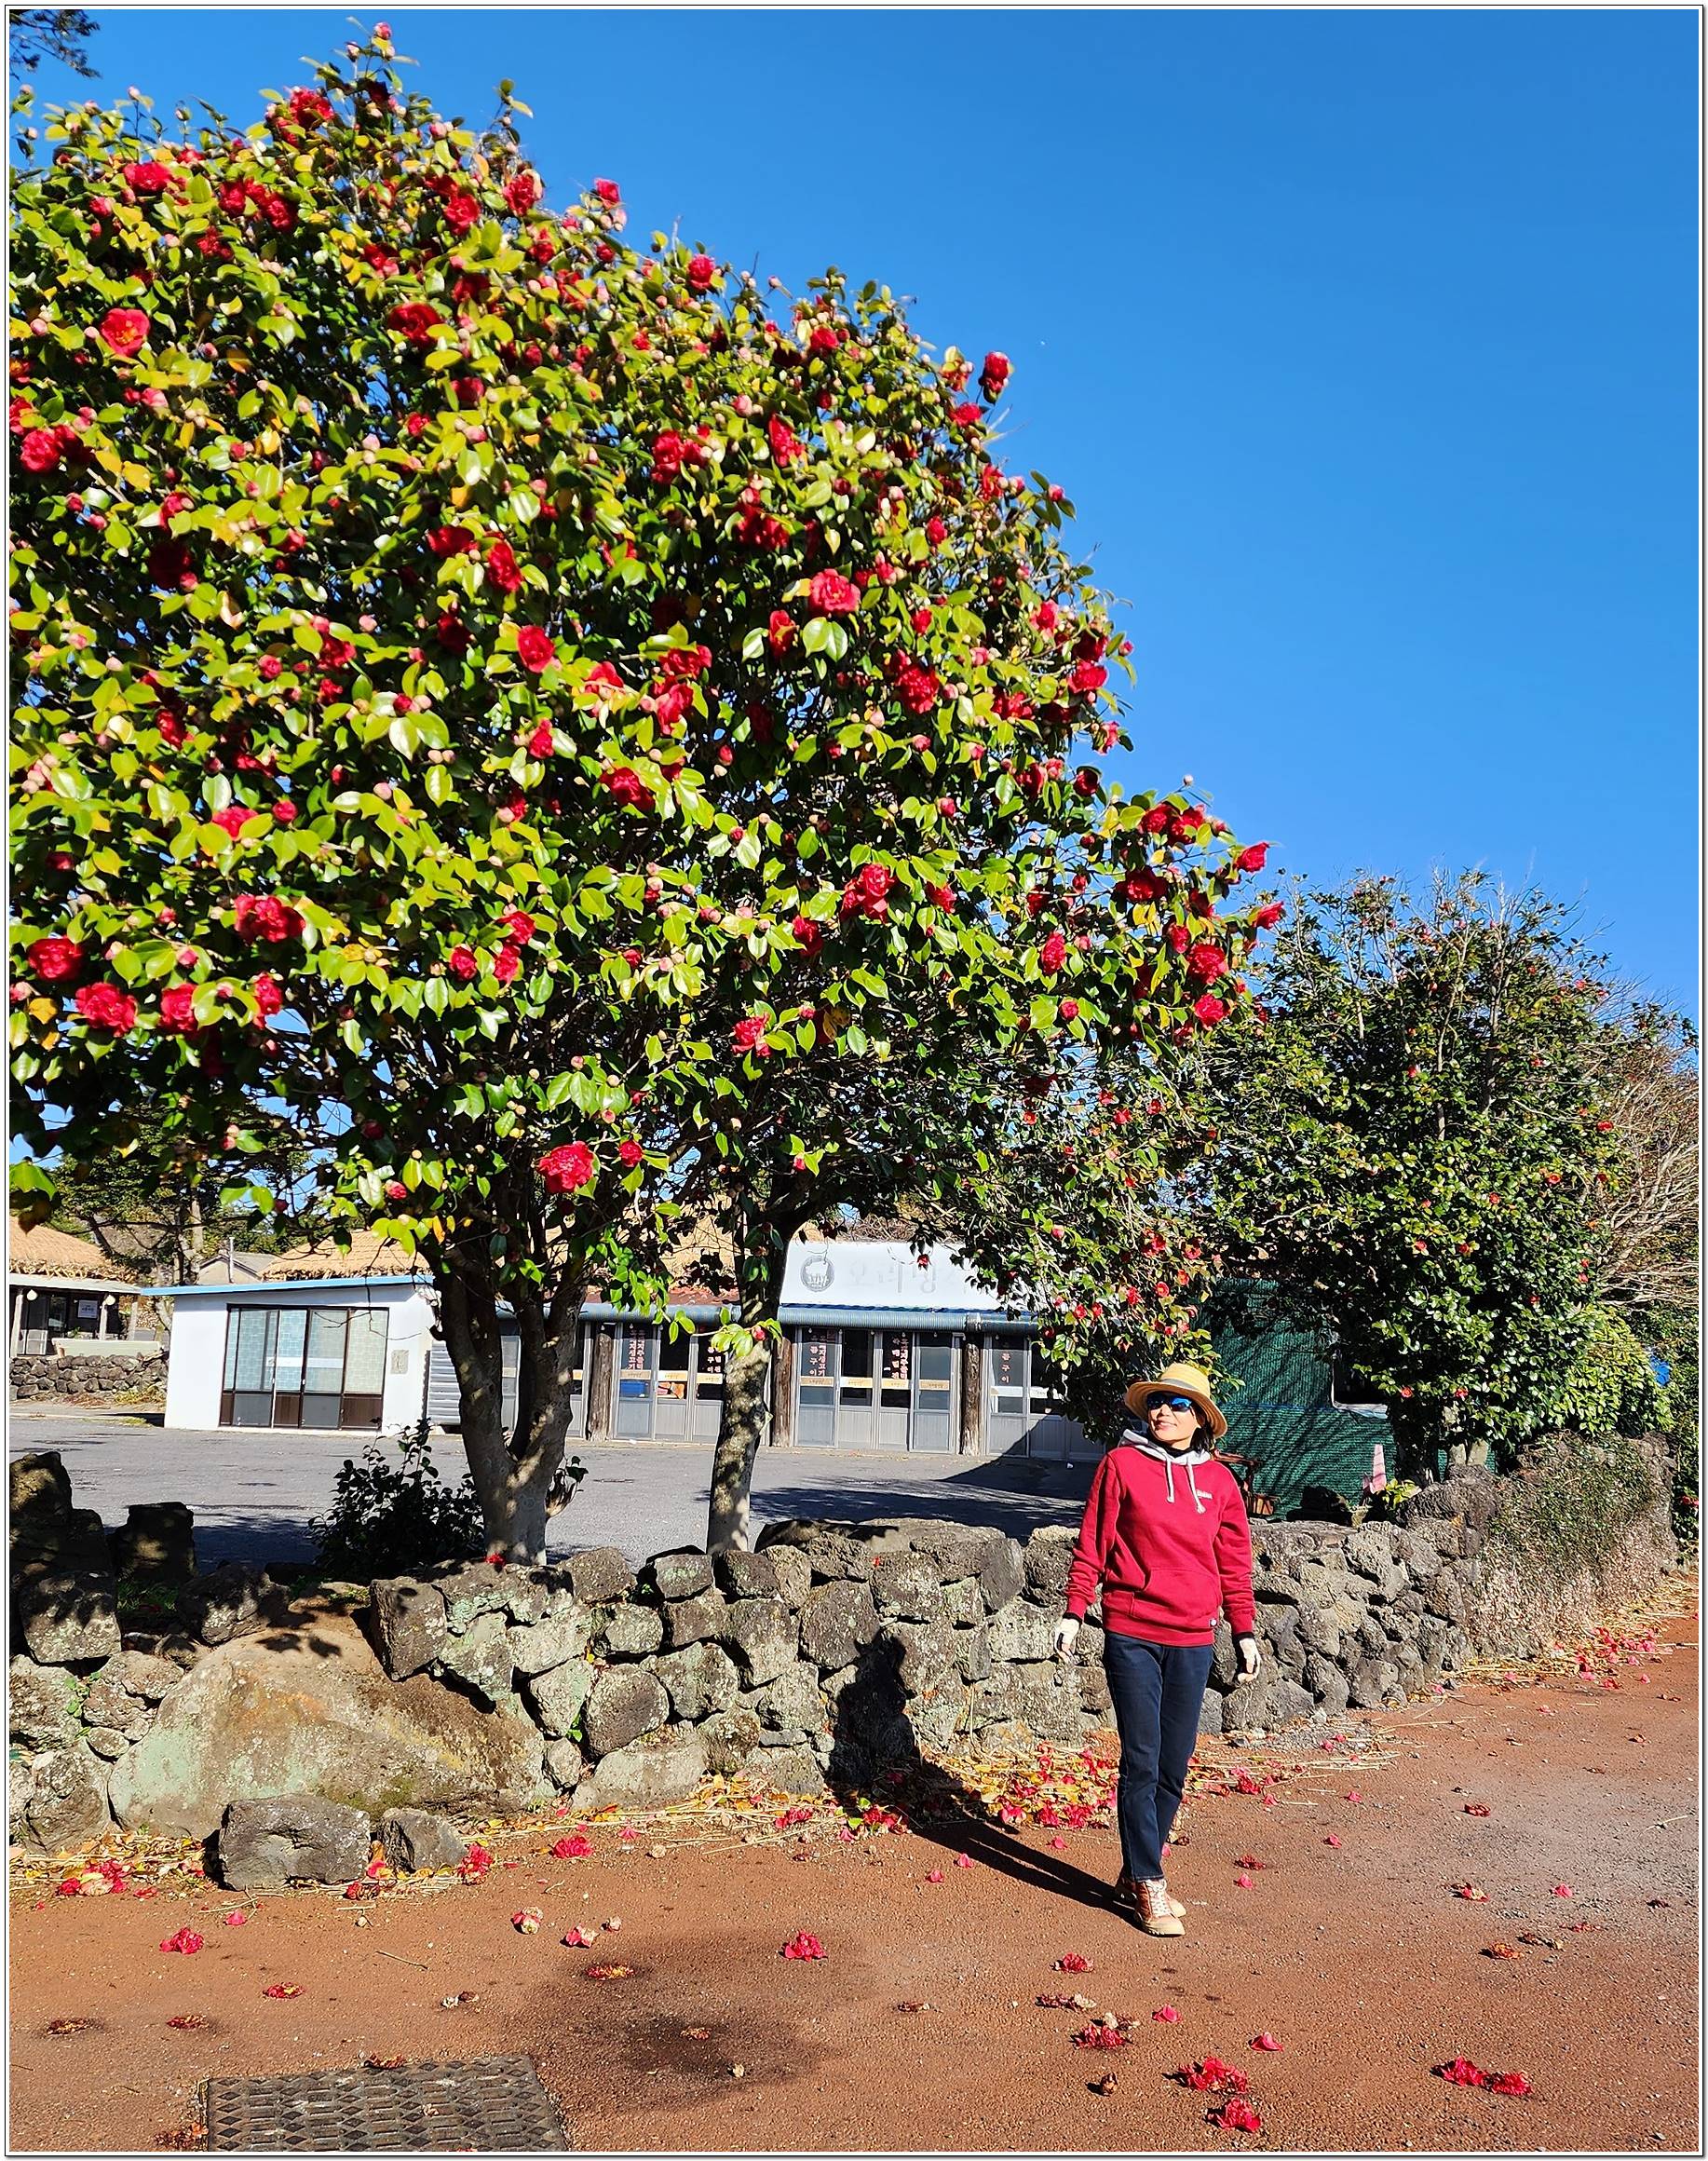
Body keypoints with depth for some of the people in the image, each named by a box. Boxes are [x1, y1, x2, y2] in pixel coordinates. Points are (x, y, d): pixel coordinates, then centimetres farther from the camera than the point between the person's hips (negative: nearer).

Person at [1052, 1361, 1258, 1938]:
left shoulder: (1219, 1480, 6)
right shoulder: (1121, 1464, -2)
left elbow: (1234, 1561, 13)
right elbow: (1091, 1543, 1)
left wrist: (1244, 1631, 14)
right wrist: (1072, 1612, -1)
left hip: (1194, 1640, 3)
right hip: (1131, 1634, -3)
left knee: (1174, 1767, 9)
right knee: (1141, 1763, -2)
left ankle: (1134, 1875, 23)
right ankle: (1149, 1887, 10)